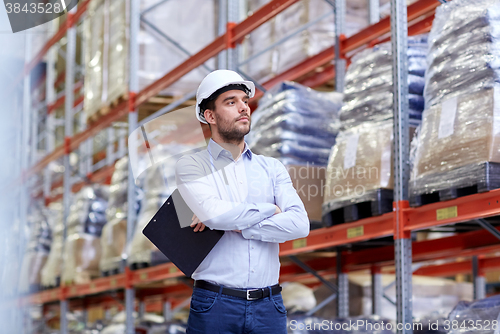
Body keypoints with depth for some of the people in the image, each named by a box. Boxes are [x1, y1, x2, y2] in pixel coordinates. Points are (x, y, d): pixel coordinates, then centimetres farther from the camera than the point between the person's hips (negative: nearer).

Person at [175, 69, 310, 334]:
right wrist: (270, 209, -3)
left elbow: (300, 224, -3)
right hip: (214, 305, -3)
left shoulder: (272, 168, 12)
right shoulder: (191, 165, 3)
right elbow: (215, 213, -16)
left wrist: (236, 225, -10)